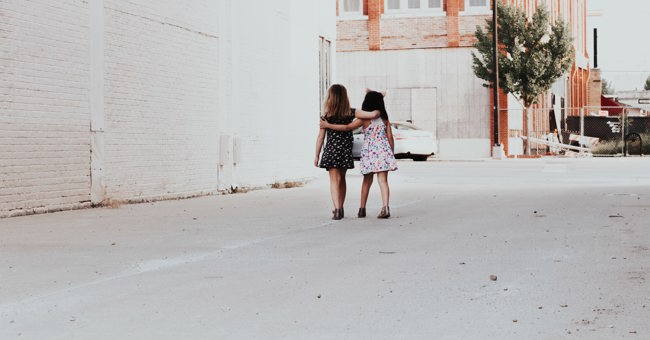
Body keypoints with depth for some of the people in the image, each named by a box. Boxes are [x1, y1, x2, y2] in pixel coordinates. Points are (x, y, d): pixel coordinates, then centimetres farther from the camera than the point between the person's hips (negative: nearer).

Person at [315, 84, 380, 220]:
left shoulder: (326, 115, -6)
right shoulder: (350, 113, -4)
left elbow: (321, 137, -5)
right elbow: (373, 114, -12)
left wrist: (317, 156, 2)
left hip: (331, 149, -3)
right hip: (346, 150, 3)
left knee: (335, 179, -2)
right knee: (342, 179, 17)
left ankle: (337, 209, -17)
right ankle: (340, 209, 25)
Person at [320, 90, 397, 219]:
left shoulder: (364, 119, -5)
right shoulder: (384, 118, 5)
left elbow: (347, 127, -12)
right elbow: (390, 137, 5)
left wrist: (328, 125, -5)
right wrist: (392, 154, 15)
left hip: (369, 152, -1)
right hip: (384, 150, 1)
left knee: (367, 181, 13)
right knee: (383, 180, -3)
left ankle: (362, 209, 18)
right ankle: (385, 207, -19)